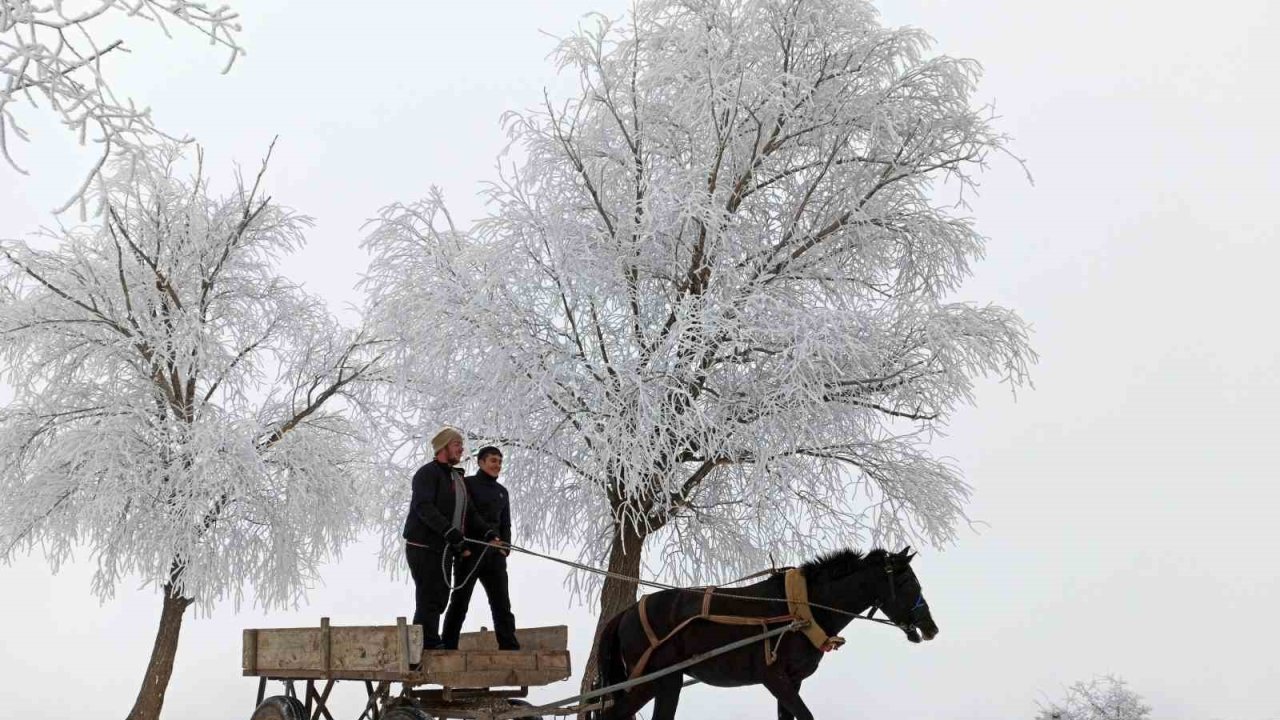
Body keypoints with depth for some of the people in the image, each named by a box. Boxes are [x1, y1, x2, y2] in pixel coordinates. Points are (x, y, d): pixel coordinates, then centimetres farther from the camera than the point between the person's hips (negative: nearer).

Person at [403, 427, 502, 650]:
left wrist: (488, 533, 2)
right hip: (423, 547, -9)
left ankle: (427, 644, 20)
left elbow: (469, 513, 18)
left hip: (443, 548, 9)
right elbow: (424, 508, -24)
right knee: (429, 598, -10)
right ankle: (429, 644, -8)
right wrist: (451, 532, -33)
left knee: (439, 599, 12)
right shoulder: (428, 473, -10)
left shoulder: (458, 478, 20)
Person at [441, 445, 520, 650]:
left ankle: (510, 647, -2)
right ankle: (448, 647, 4)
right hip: (468, 553, -5)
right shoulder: (467, 484, 1)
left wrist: (505, 547, 4)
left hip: (494, 555, 5)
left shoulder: (501, 491, 18)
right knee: (459, 602, -1)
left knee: (502, 602, -1)